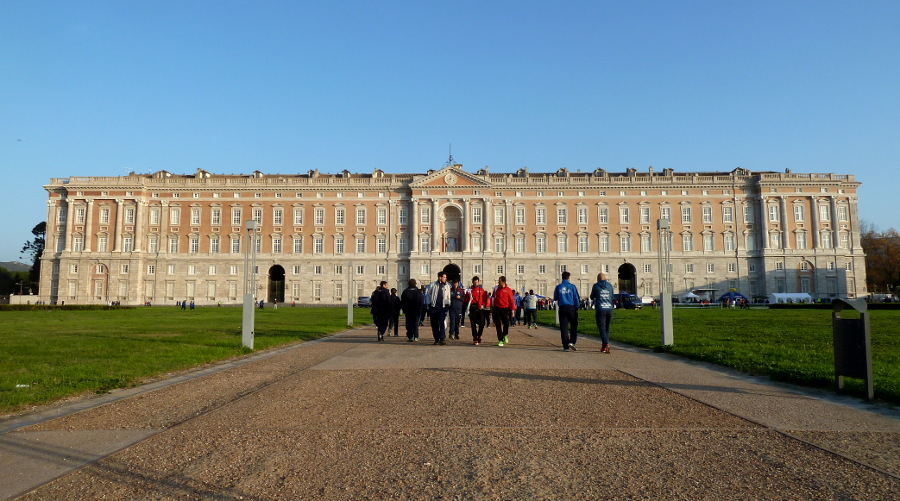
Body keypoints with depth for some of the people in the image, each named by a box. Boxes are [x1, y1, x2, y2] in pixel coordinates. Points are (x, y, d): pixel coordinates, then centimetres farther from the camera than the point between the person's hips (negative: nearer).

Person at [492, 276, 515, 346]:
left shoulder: (508, 290, -3)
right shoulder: (496, 289, 6)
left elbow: (511, 301, -1)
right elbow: (493, 298, 13)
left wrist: (512, 310, -3)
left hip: (505, 309, -2)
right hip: (497, 309, 2)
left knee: (506, 323, 0)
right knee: (498, 325, 0)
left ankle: (505, 335, 30)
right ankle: (500, 340, 5)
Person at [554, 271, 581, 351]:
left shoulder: (558, 287, 3)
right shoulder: (572, 286, -2)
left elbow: (555, 298, 12)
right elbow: (576, 298, 1)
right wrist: (577, 307, 13)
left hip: (562, 308, 2)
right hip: (571, 308, -2)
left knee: (564, 327, 4)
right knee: (574, 326, 9)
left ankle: (565, 346, 3)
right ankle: (571, 342, -7)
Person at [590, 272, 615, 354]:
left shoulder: (596, 286, -1)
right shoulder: (610, 285, 8)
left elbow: (592, 297, 11)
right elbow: (612, 296, 19)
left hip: (600, 309, -4)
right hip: (609, 309, 4)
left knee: (602, 328, -6)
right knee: (607, 328, 14)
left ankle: (606, 344, -24)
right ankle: (604, 346, 18)